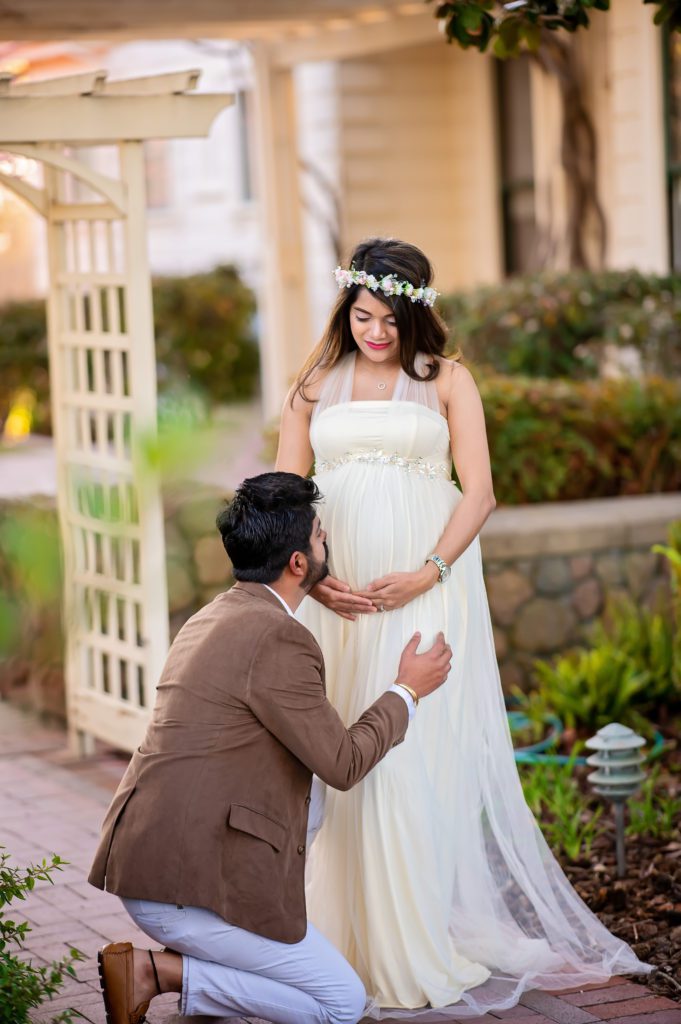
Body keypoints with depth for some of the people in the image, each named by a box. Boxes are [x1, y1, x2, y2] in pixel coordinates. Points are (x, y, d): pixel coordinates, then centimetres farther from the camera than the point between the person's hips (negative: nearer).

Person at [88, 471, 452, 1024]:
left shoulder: (209, 619, 15)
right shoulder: (278, 639, -14)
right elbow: (342, 764, -7)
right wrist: (407, 691, 7)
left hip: (143, 861, 9)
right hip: (189, 884, -9)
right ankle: (159, 971, -6)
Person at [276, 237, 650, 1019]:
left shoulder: (446, 381, 6)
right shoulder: (315, 385, 12)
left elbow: (478, 491, 1)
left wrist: (430, 572, -13)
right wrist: (314, 577, -7)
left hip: (425, 591, -2)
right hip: (335, 594, 2)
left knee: (420, 755, -6)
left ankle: (425, 947, -1)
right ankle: (341, 946, 6)